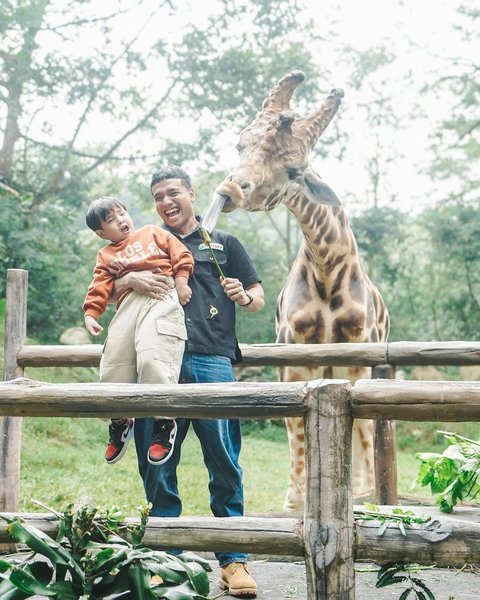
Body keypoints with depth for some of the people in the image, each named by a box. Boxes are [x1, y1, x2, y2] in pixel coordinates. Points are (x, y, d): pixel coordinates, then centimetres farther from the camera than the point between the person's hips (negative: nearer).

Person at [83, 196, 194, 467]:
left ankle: (164, 423, -13)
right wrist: (91, 314, -1)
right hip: (128, 306, 4)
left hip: (162, 300, -4)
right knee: (113, 367, 1)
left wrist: (181, 282, 0)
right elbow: (100, 287, 13)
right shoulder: (106, 256, 25)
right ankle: (120, 421, 25)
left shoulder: (153, 232, 20)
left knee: (151, 358, -24)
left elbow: (181, 255, 12)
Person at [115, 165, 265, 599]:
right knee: (157, 467, 0)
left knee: (225, 466, -6)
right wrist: (130, 280, -5)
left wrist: (244, 296, -6)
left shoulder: (223, 243, 19)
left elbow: (258, 299, 18)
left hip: (212, 363, -2)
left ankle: (234, 561, -2)